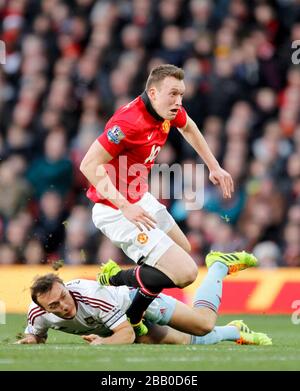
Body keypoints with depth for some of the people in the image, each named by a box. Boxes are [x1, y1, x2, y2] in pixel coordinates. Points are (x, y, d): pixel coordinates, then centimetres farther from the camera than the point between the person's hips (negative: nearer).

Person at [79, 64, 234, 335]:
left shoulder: (169, 111, -1)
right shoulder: (130, 122, -29)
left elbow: (188, 128, 24)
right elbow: (89, 164, -31)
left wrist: (214, 167, 24)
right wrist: (125, 206, -35)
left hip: (140, 200, 10)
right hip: (116, 211, -10)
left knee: (184, 249, 30)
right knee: (185, 273, -17)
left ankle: (116, 281, 27)